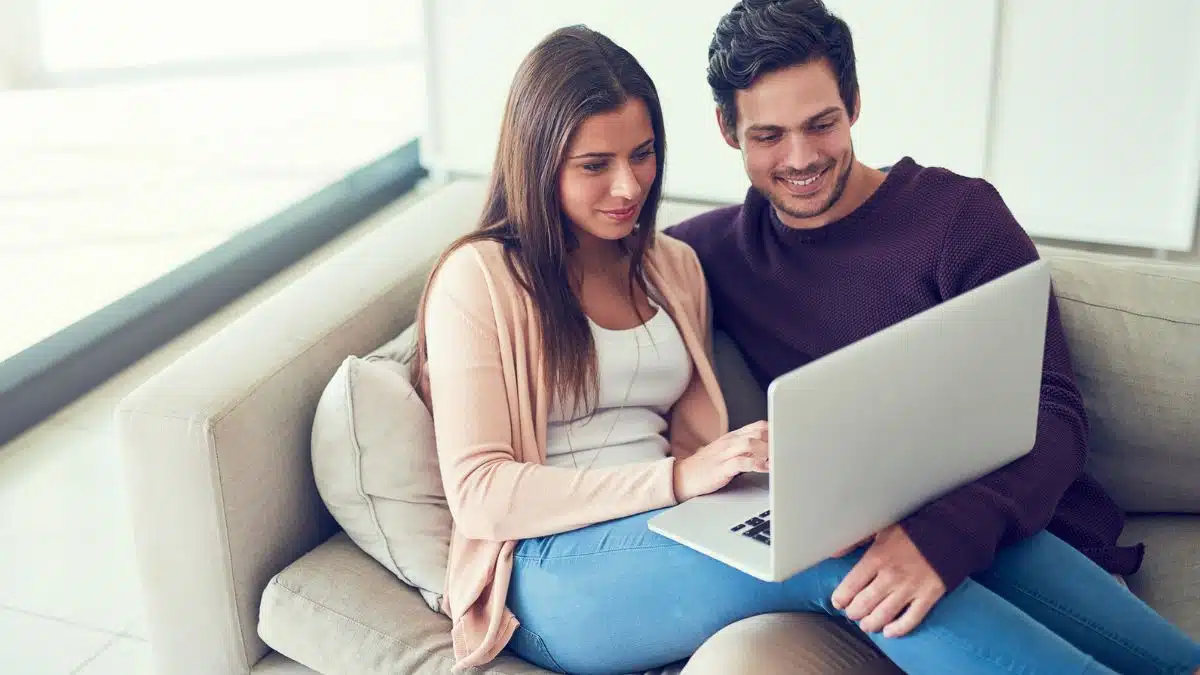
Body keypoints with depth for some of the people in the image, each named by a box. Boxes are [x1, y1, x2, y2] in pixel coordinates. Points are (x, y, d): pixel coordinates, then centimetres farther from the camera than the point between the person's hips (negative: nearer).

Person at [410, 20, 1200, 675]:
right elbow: (480, 491, -9)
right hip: (553, 574, -5)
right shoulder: (480, 279, -1)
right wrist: (677, 479, -20)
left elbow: (694, 444, 16)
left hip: (671, 537, 6)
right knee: (834, 548, -31)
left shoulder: (673, 267, 17)